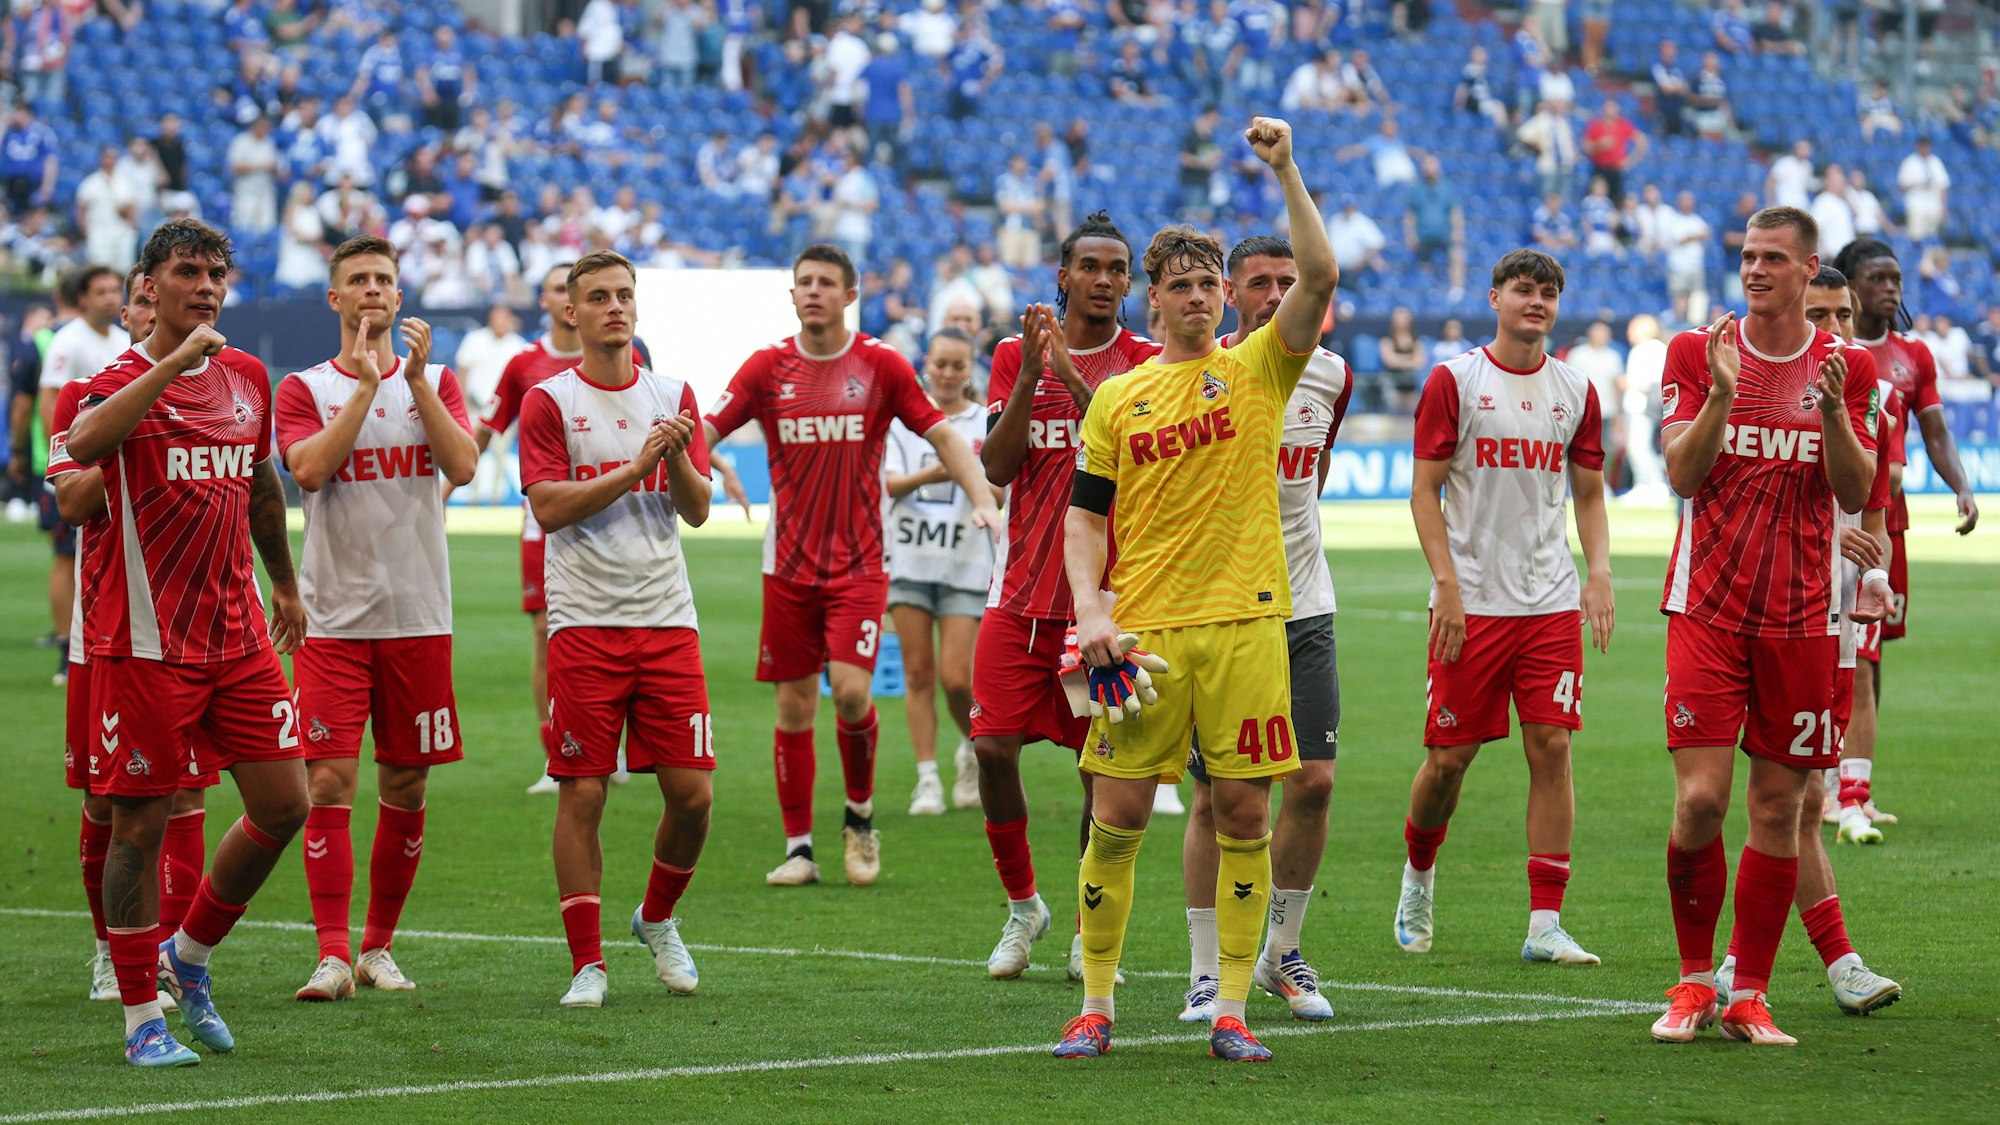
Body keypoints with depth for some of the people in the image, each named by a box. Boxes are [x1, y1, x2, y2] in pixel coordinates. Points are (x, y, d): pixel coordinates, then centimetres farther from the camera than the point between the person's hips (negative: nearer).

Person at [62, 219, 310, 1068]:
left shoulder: (247, 378, 10)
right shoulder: (124, 382, -9)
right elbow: (84, 443, -33)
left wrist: (284, 584, 34)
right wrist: (175, 361, -35)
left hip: (239, 639, 6)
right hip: (144, 643, -6)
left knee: (284, 807, 4)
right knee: (140, 825, 0)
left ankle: (188, 957, 24)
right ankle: (142, 1020, 8)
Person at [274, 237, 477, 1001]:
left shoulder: (435, 381, 9)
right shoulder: (306, 388, 4)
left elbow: (462, 466, -7)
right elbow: (309, 469, -14)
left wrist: (416, 377, -12)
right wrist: (365, 383, -14)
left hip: (419, 616, 2)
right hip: (333, 616, -2)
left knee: (406, 790, 6)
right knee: (329, 783, -11)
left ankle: (378, 947, 18)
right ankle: (332, 957, -11)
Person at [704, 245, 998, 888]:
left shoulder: (881, 366, 1)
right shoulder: (767, 369, 3)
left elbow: (941, 434, 4)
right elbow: (707, 430, -2)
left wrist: (981, 498, -9)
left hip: (860, 563, -2)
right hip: (788, 564, 2)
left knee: (850, 688, -15)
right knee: (794, 705, 2)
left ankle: (860, 816, 9)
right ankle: (798, 847, 10)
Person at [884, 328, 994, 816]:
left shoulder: (988, 424, 4)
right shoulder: (903, 418, 7)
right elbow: (888, 483, -4)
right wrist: (928, 476, -24)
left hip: (965, 565, -1)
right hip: (909, 560, 1)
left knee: (956, 678, -7)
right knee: (919, 672, -1)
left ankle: (976, 748, 22)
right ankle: (927, 779, 5)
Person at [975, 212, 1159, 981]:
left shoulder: (1148, 364, 2)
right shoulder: (1015, 356, 8)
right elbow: (997, 468, -2)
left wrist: (1071, 374, -21)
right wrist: (1031, 373, -12)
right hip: (1022, 593, 2)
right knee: (993, 746, -5)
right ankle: (1022, 904, 16)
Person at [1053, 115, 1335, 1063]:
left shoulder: (1258, 370, 6)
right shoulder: (1117, 398, 10)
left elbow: (1318, 279, -8)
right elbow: (1086, 517, 10)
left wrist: (1285, 173, -14)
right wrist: (1090, 609, -4)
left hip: (1244, 625, 0)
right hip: (1143, 629, 0)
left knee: (1244, 815, 0)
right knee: (1117, 817, -1)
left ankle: (1230, 1012, 6)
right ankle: (1096, 1007, 9)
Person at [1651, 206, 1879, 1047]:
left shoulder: (1845, 367, 5)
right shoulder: (1697, 353, 3)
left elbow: (1855, 495, 0)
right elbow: (1683, 475, -6)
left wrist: (1835, 413, -17)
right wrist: (1721, 394, -20)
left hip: (1801, 615, 1)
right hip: (1707, 607, -1)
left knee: (1777, 809, 2)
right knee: (1699, 799, -10)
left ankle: (1748, 995, 9)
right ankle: (1694, 980, 7)